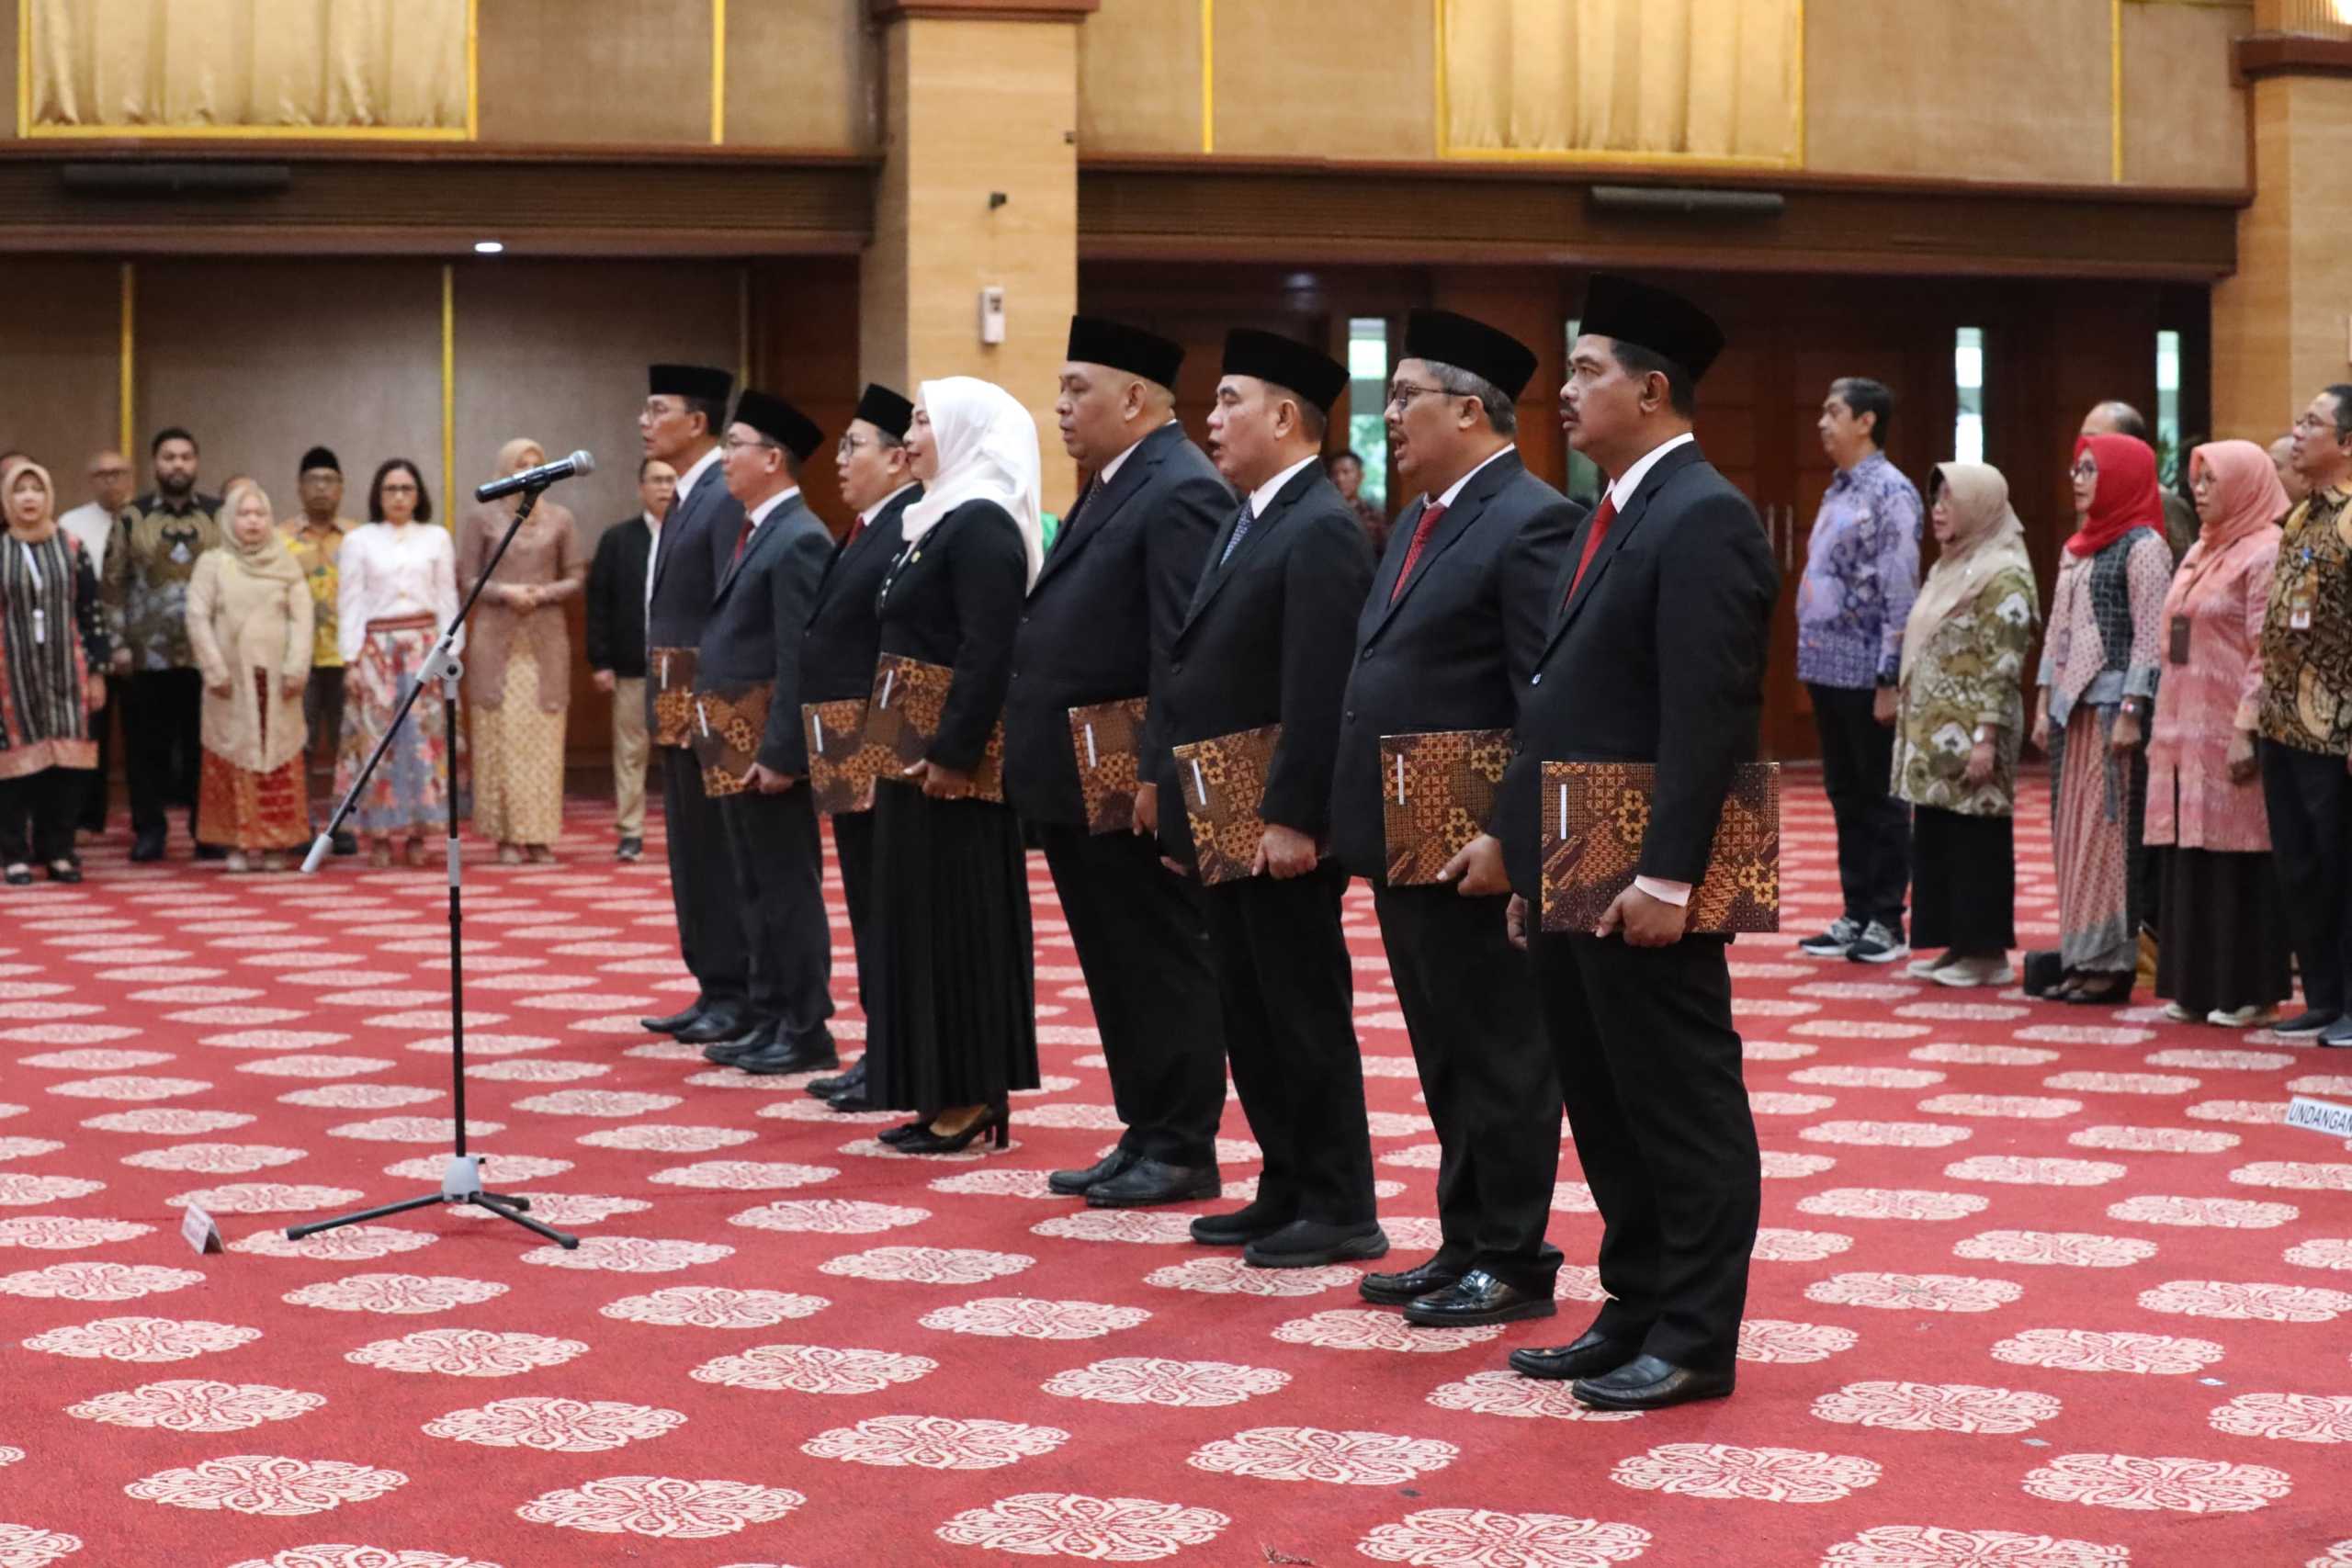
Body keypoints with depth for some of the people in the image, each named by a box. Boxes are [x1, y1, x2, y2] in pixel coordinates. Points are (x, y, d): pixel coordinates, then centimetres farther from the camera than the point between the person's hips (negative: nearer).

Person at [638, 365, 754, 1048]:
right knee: (691, 854, 13)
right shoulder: (685, 499, 16)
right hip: (675, 706, 10)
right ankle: (714, 990, 20)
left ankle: (737, 997, 2)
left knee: (722, 854, -4)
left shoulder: (727, 499, -14)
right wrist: (660, 697, 15)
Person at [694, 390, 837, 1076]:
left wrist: (778, 753, -22)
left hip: (767, 748, -10)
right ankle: (768, 1021, 23)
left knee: (790, 891, -1)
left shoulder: (798, 540, -15)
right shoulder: (755, 534, 15)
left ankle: (806, 1035, 6)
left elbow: (800, 659, -20)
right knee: (756, 892, 15)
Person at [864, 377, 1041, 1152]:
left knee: (956, 916, -4)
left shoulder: (982, 525, -15)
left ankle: (972, 1099, 3)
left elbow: (989, 652, -22)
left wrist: (951, 754, -25)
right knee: (923, 915, 12)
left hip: (952, 764, -10)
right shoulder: (940, 521, 15)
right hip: (917, 756, 10)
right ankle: (946, 1097, 17)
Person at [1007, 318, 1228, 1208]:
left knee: (1163, 968, 0)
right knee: (1116, 969, 15)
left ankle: (1181, 1152, 8)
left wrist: (1156, 775, -24)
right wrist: (1036, 768, 17)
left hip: (1128, 787, -10)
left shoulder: (1181, 493, -15)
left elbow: (1185, 651, -21)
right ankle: (1145, 1135, 23)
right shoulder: (1112, 489, 17)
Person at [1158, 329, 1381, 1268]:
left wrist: (1291, 818, -24)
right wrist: (1179, 801, 16)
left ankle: (1339, 1210, 7)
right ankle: (1286, 1193, 24)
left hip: (1276, 826, -10)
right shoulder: (1246, 523, 15)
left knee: (1306, 1014, -1)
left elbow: (1319, 693, -22)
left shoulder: (1321, 531, -15)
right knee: (1251, 1016, 14)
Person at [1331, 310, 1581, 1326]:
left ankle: (1514, 1264, 11)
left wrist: (1508, 836, -23)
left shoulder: (1530, 523, -14)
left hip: (1472, 851, -9)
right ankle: (1466, 1246, 26)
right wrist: (1365, 826, 16)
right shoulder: (1421, 522, 15)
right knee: (1447, 1061, 16)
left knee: (1500, 1058, 1)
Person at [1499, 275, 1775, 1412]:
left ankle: (1692, 1340, 8)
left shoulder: (1703, 519, -14)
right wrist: (1534, 868, 17)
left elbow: (1709, 717, -21)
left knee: (1682, 1110, 0)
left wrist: (1664, 877, -24)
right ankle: (1634, 1315, 26)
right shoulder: (1615, 516, 16)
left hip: (1640, 883, -10)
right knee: (1606, 1110, 16)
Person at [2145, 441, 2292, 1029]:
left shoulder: (2265, 554, -9)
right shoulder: (2199, 553, 17)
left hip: (2227, 734, -8)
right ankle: (2195, 986, 14)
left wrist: (2246, 730, -20)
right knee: (2187, 860, 8)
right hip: (2183, 732, 8)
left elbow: (2266, 653, -15)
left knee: (2235, 860, -4)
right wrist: (2163, 728, 16)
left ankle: (2248, 991, 3)